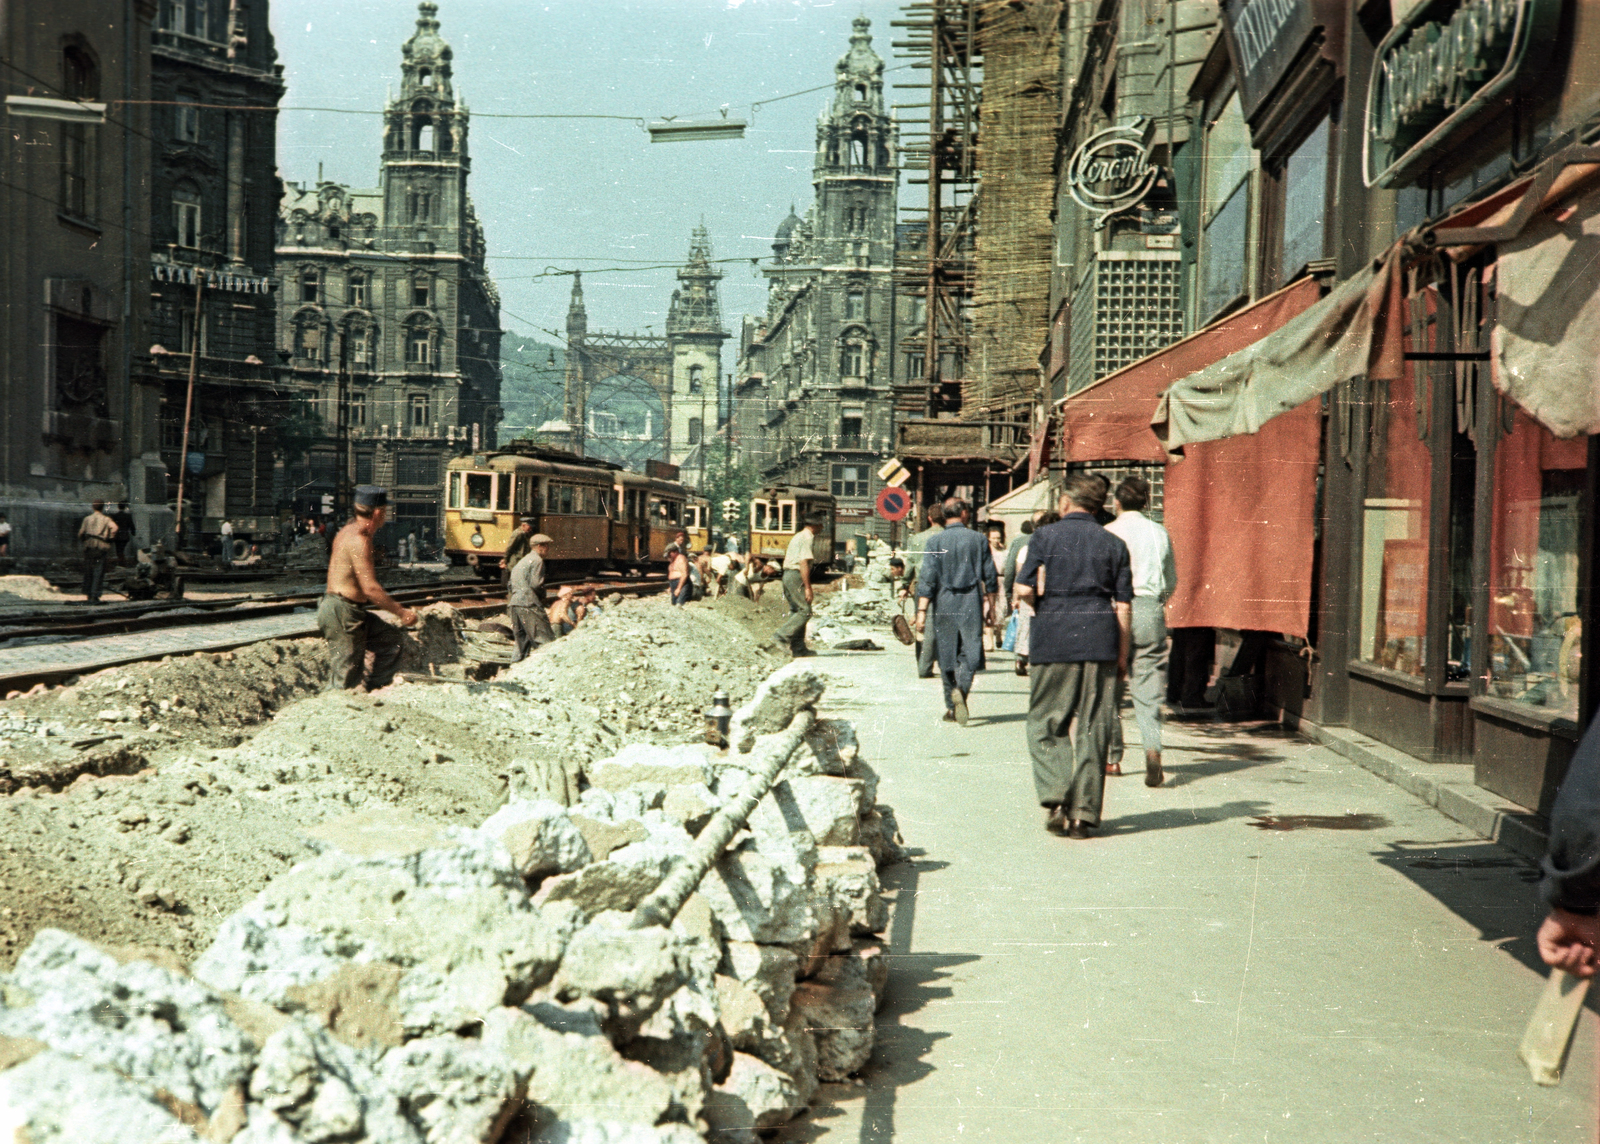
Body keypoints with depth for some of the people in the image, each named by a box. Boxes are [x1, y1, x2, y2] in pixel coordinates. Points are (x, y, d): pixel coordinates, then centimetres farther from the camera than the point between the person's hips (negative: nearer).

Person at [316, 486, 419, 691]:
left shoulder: (349, 530, 12)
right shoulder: (358, 540, -20)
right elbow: (371, 588, -24)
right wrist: (401, 612, -17)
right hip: (342, 613, -10)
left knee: (389, 637, 18)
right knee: (346, 681, -4)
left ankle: (374, 689, 19)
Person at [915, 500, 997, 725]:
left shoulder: (936, 542, -1)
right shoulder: (978, 539, 2)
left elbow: (927, 579, -7)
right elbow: (990, 574, 8)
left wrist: (922, 611, -6)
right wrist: (990, 601, 21)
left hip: (944, 605, 0)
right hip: (971, 604, 0)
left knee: (947, 656, 9)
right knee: (971, 652, 1)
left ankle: (951, 707, 13)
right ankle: (961, 688, -27)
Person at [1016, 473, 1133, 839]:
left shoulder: (1045, 537, 0)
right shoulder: (1114, 544, 7)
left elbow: (1024, 589, -8)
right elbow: (1123, 604, 5)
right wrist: (1122, 654, 10)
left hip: (1052, 638, -2)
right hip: (1099, 642, 2)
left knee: (1046, 725, 8)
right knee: (1091, 729, 5)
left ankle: (1055, 798, -8)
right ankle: (1083, 813, 6)